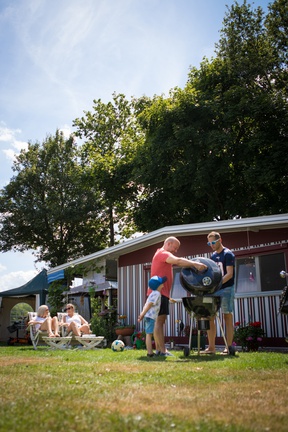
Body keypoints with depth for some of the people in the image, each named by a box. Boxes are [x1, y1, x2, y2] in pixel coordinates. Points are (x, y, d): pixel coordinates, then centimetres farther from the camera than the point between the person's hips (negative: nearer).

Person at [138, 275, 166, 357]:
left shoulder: (153, 293, 19)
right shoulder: (157, 294, -12)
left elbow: (147, 304, 21)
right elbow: (149, 305, -17)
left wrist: (142, 314, 21)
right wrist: (142, 314, -18)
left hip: (148, 316, 10)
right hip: (150, 316, -10)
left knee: (149, 334, 12)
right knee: (149, 334, -9)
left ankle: (150, 352, 17)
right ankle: (150, 353, -8)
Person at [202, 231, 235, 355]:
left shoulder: (228, 254, -6)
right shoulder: (213, 256, 15)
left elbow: (229, 274, -14)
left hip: (226, 289, -7)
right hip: (214, 290, 7)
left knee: (228, 317, -2)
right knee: (210, 316, 2)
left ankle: (229, 347, 3)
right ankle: (211, 347, 8)